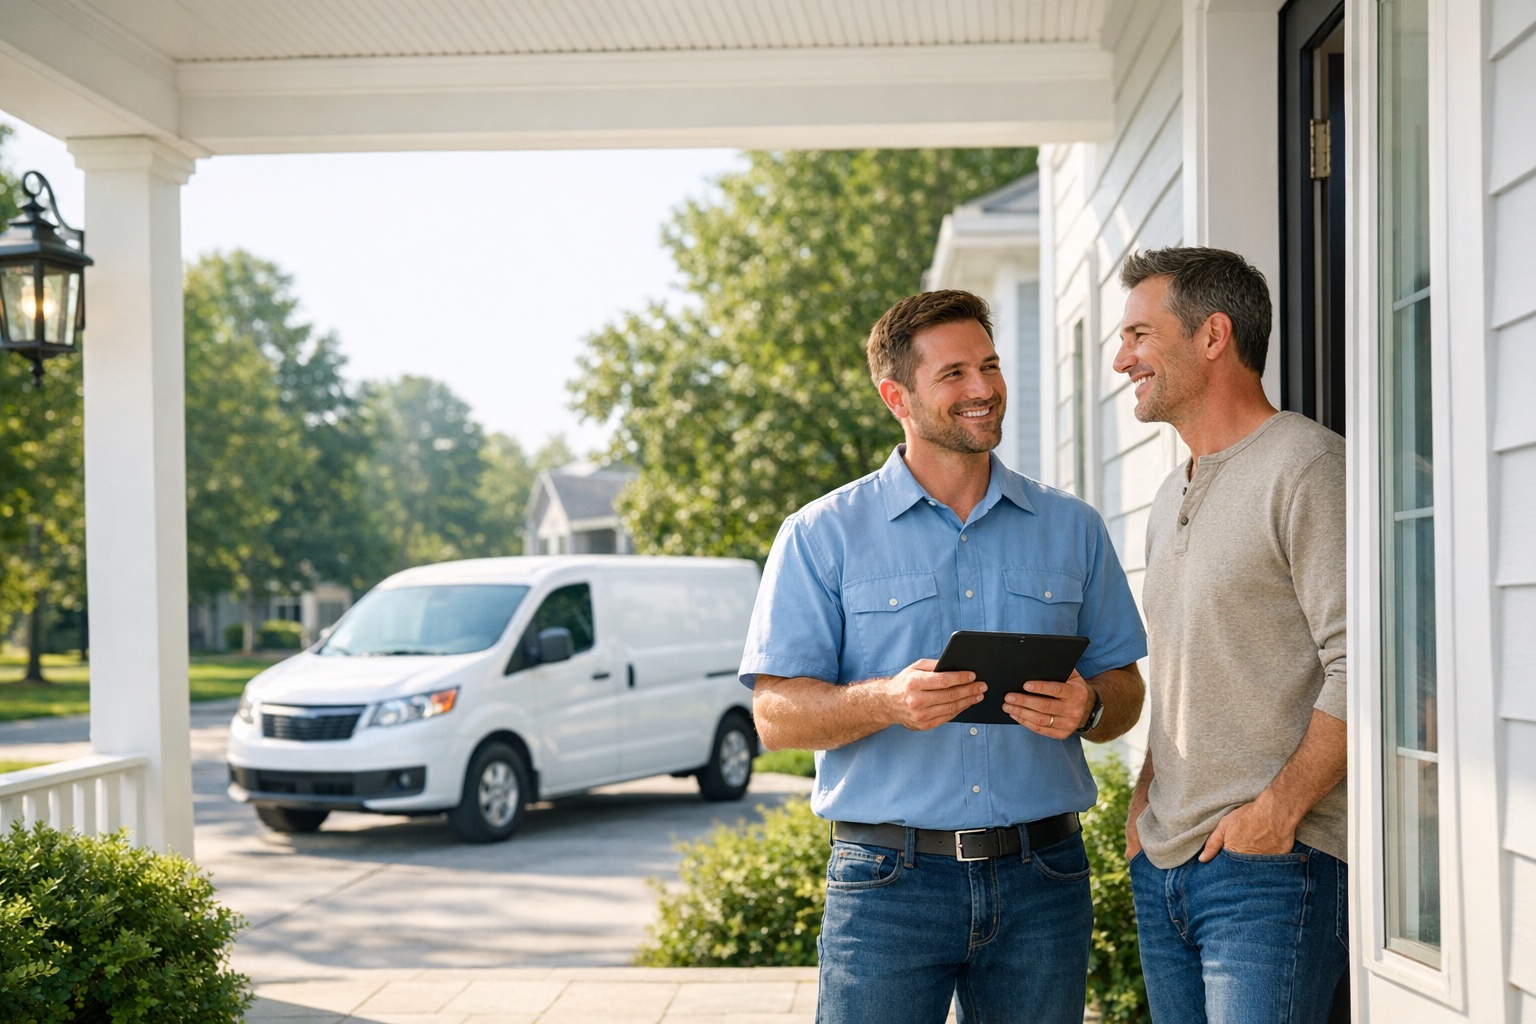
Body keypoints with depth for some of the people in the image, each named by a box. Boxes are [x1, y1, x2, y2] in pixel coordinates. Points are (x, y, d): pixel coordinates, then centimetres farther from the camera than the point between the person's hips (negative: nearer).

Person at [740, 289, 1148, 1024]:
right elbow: (775, 715, -3)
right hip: (889, 881, -2)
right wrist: (887, 701, -21)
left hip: (1041, 880, 3)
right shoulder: (823, 536, 3)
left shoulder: (1072, 530, 12)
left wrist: (1086, 707, -10)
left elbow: (1125, 690, 14)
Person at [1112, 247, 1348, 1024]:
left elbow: (1361, 667, -17)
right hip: (1161, 869, 8)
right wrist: (1145, 801, 12)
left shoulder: (1306, 465, -9)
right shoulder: (1172, 498, 19)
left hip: (1271, 869, -8)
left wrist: (1277, 809, -17)